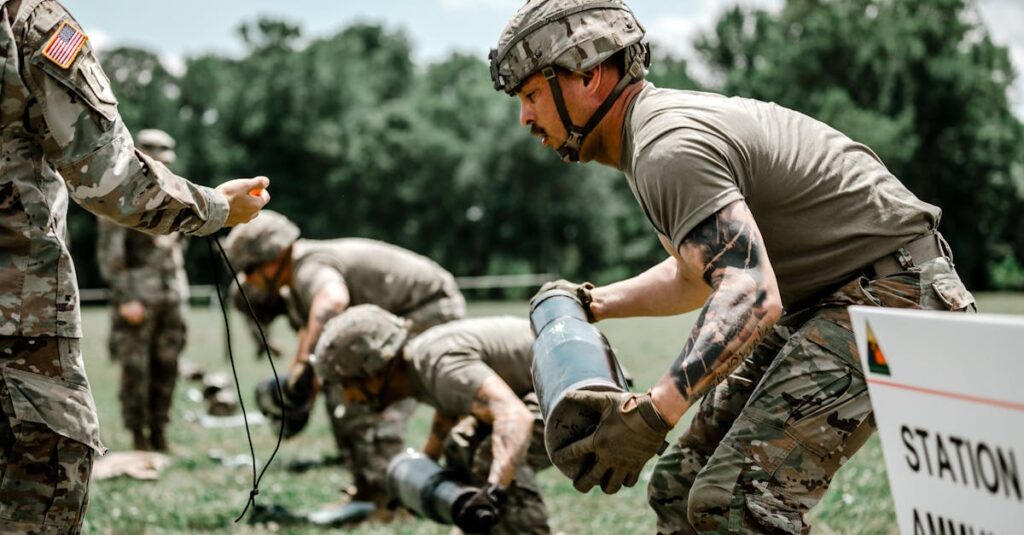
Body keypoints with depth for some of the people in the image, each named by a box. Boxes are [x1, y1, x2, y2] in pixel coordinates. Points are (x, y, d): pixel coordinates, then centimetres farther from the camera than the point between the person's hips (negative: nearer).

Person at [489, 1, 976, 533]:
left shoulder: (668, 149, -23)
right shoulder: (663, 120, 11)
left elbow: (752, 296, -34)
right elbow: (701, 273, 23)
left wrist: (651, 414, -40)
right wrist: (594, 302, 11)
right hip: (818, 300, 11)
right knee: (679, 487, 9)